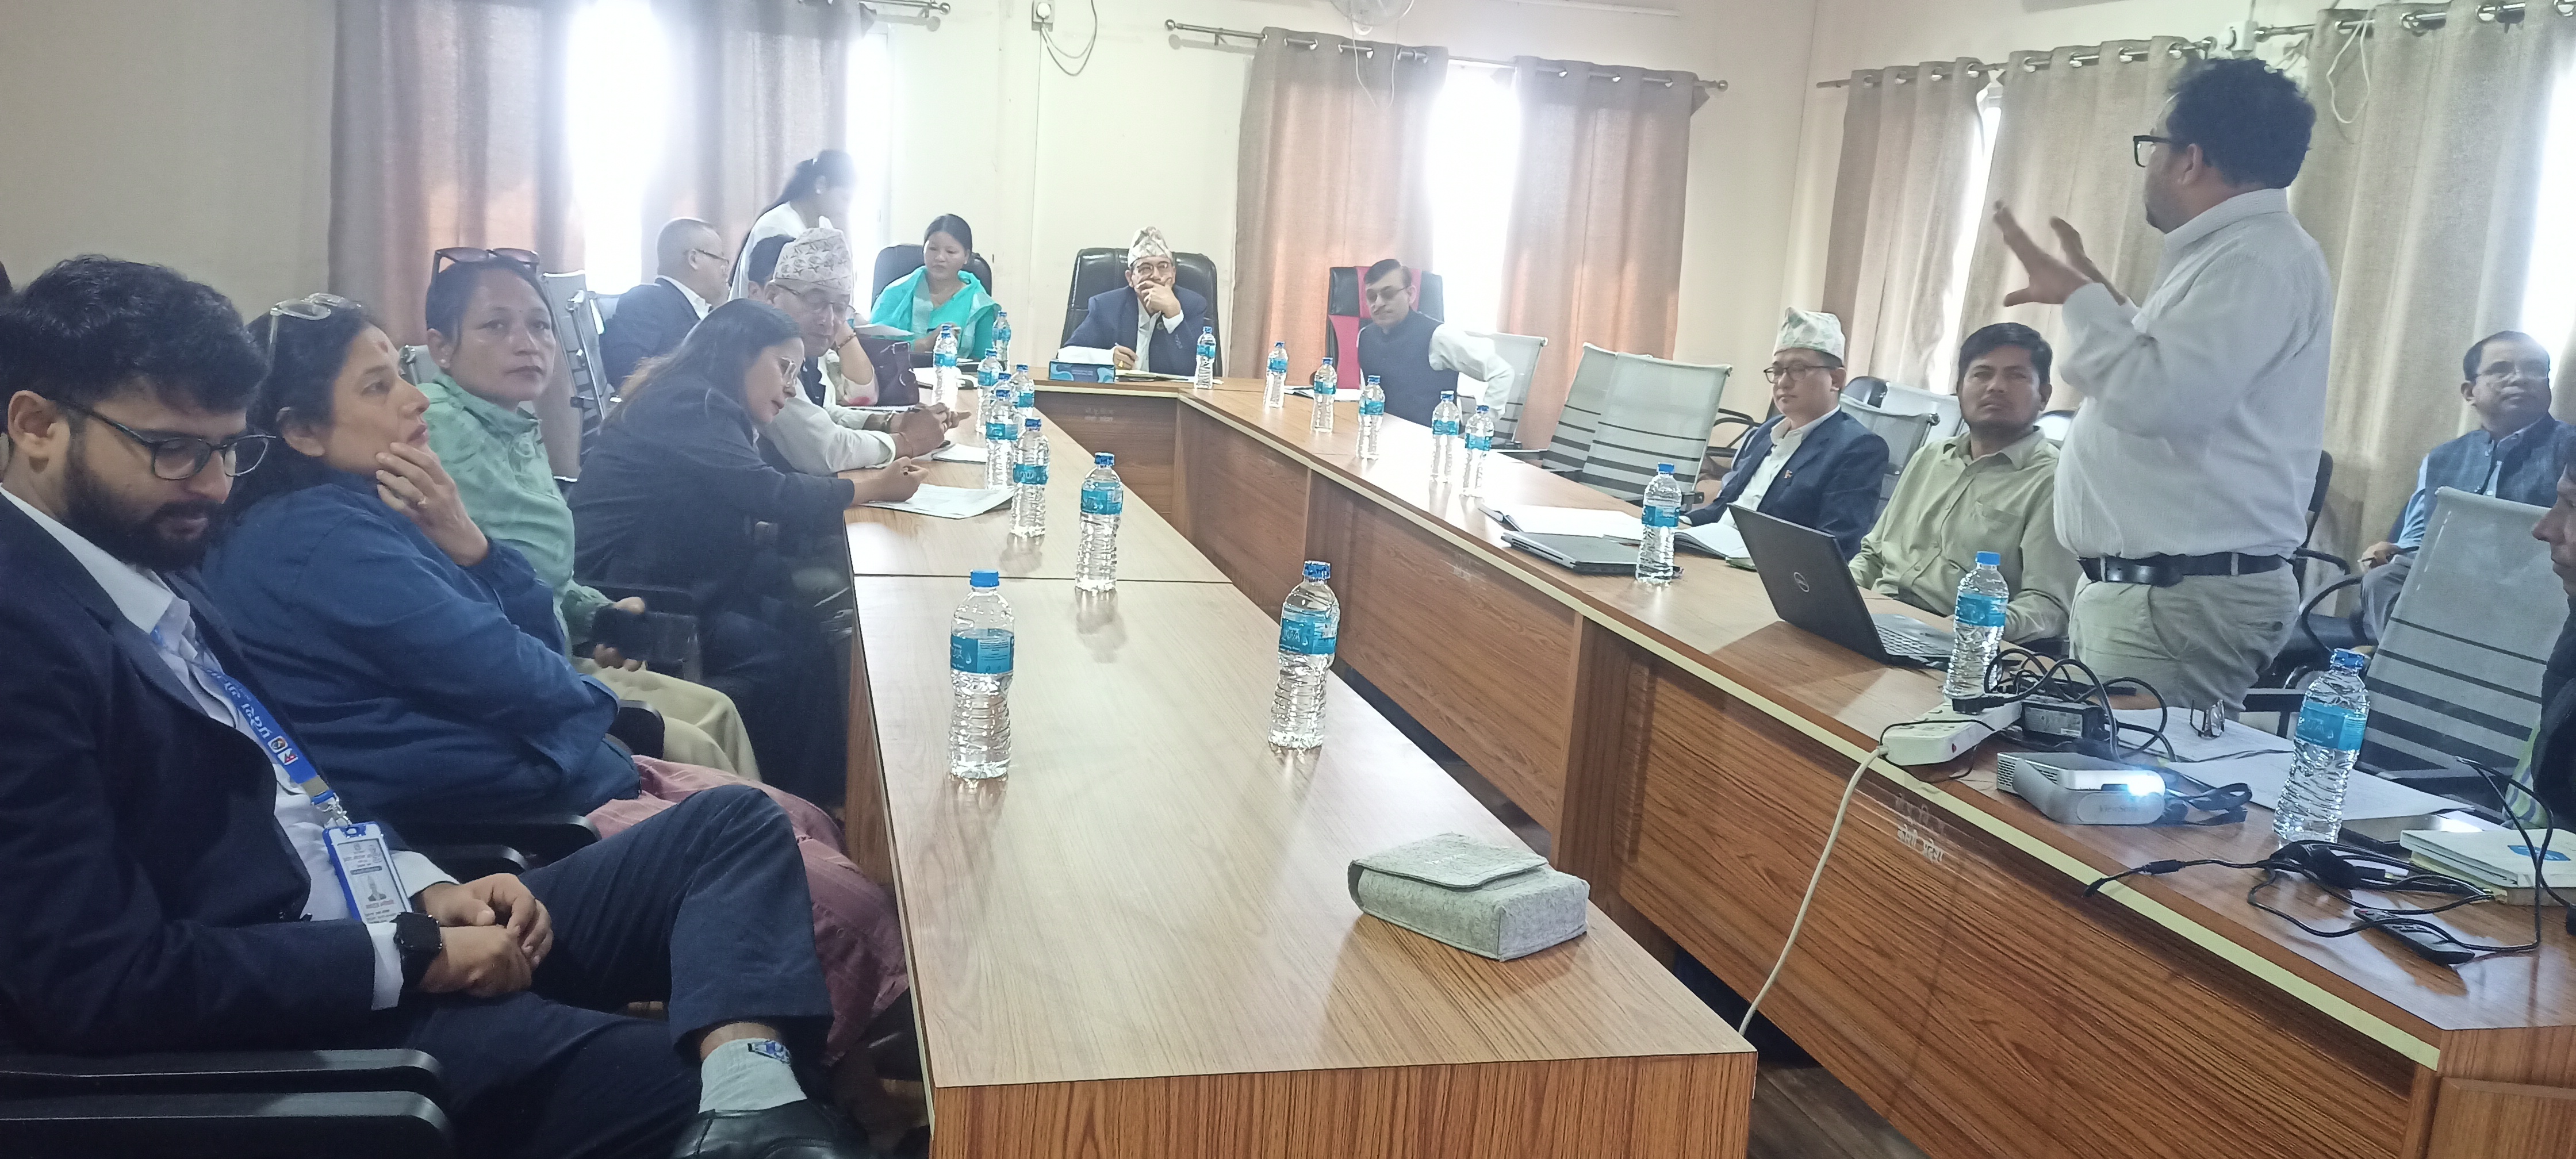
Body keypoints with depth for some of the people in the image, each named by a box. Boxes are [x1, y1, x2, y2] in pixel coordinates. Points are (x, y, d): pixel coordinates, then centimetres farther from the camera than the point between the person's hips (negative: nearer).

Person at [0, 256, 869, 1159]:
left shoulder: (141, 563, 11)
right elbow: (98, 980, -23)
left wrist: (430, 889, 1)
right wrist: (415, 955, -17)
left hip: (395, 919, 10)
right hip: (295, 1018, -10)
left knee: (733, 824, -2)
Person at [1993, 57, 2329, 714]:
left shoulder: (2262, 260, -15)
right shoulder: (2229, 252, 19)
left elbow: (2158, 398, -27)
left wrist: (2080, 301, -13)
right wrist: (2094, 297, 32)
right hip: (2138, 586, 11)